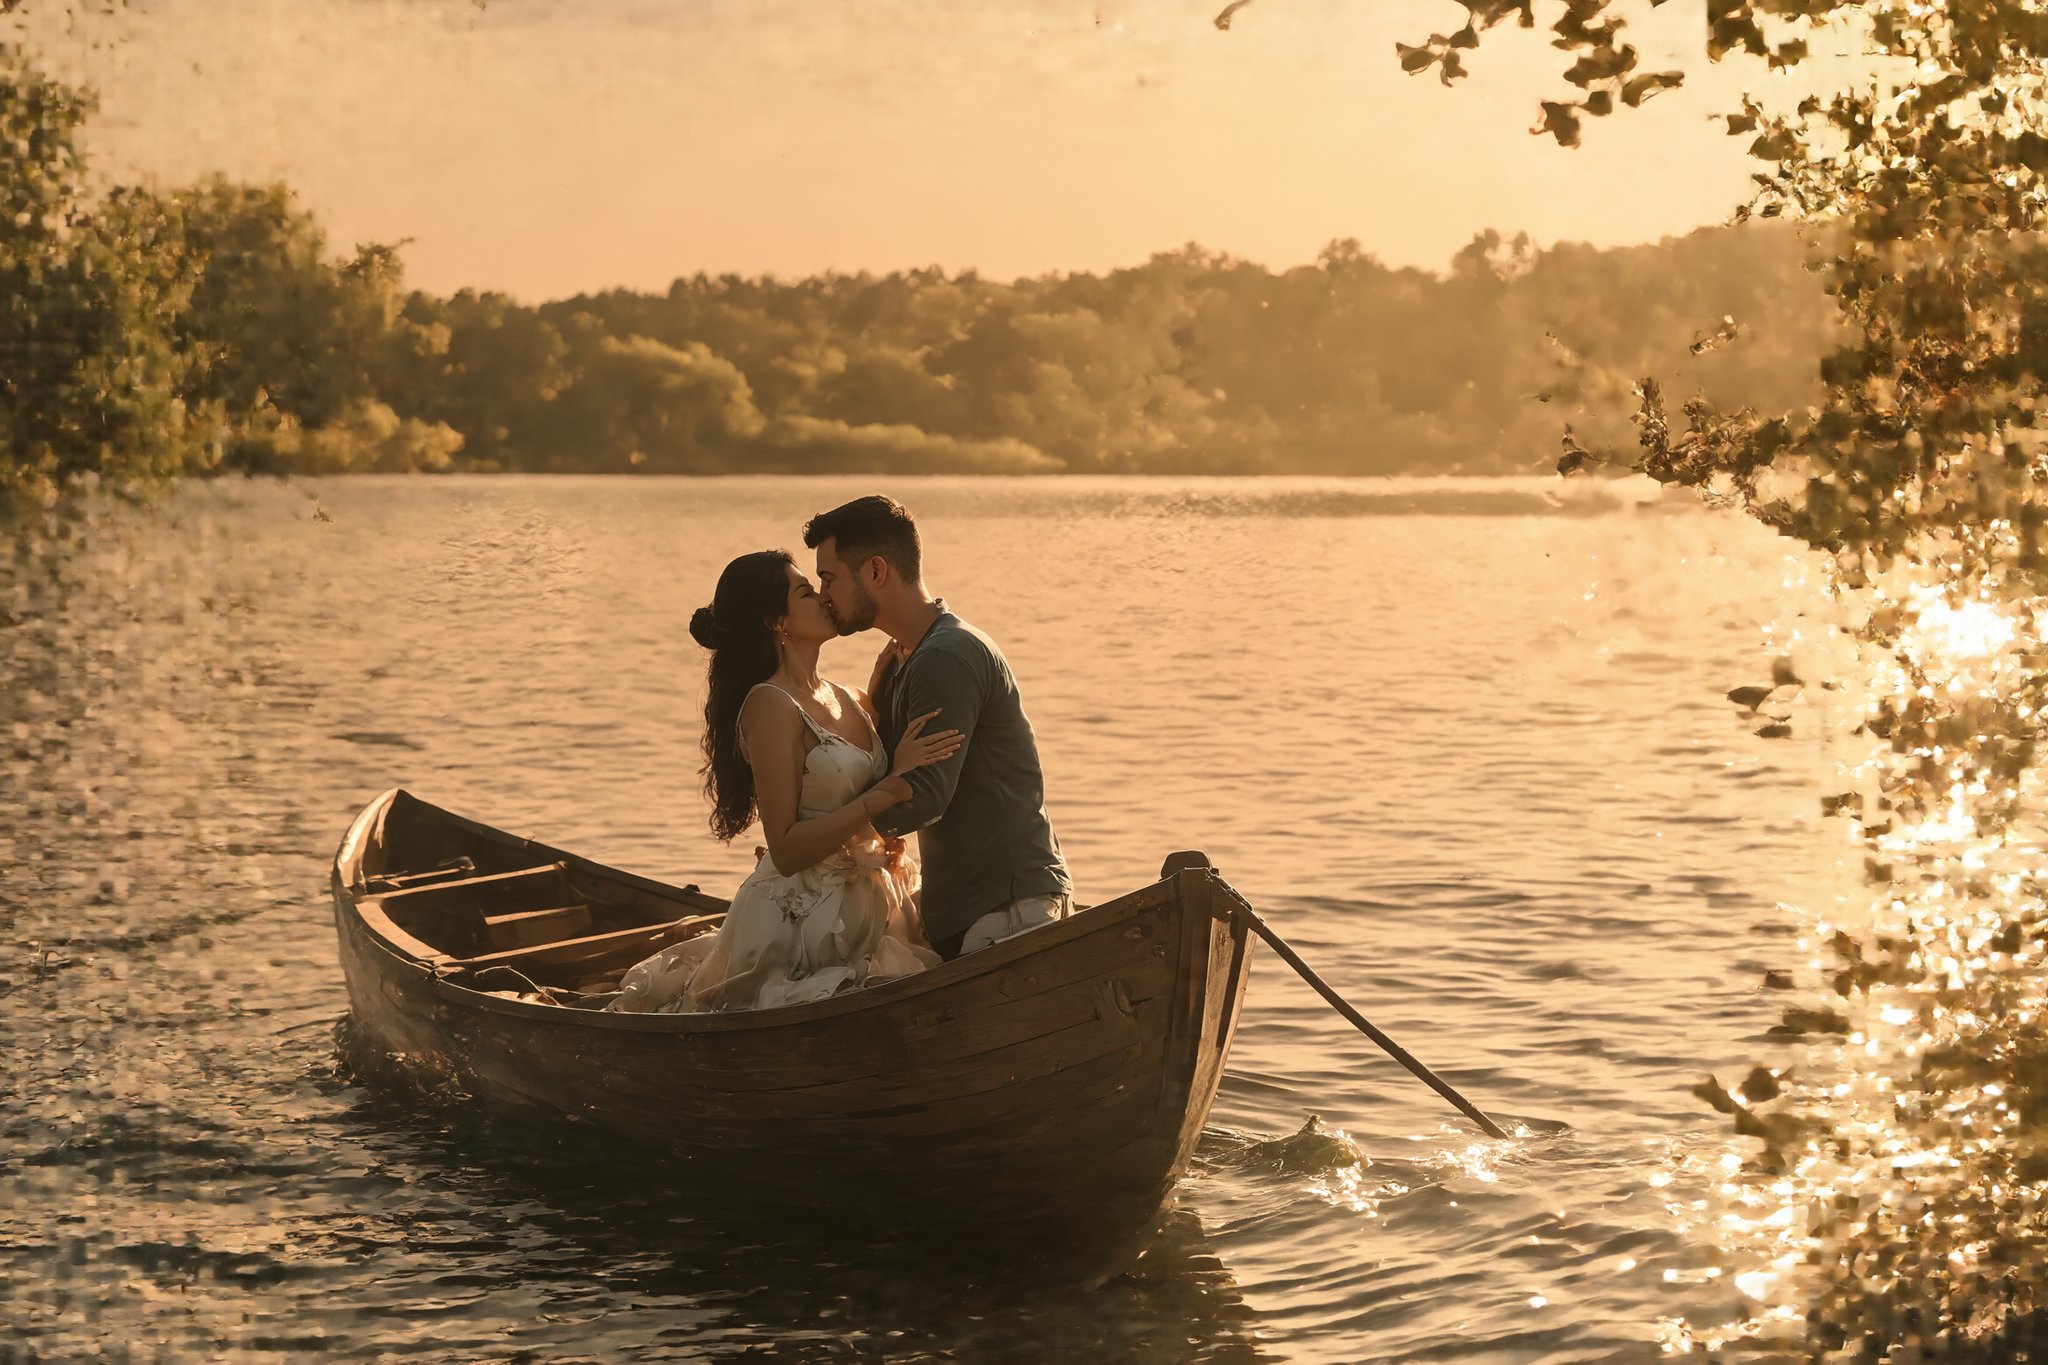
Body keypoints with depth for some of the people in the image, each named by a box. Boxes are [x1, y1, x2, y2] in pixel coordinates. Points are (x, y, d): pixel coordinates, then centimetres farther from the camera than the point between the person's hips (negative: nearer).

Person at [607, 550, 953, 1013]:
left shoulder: (847, 701, 11)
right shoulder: (770, 706, -13)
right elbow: (786, 850, -19)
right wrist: (887, 790, -22)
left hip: (864, 912, 8)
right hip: (801, 921, -8)